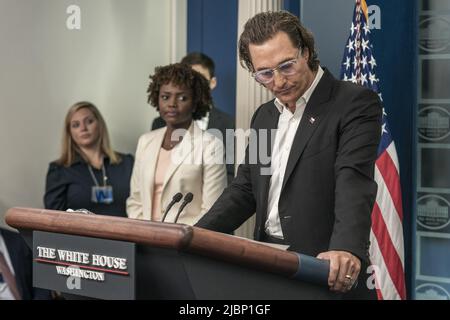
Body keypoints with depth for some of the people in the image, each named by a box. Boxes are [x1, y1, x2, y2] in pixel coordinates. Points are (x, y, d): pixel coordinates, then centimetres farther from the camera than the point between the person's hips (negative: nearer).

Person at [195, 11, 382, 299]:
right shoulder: (264, 116, 14)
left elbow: (353, 182, -21)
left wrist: (346, 249, -36)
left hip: (329, 275, -6)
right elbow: (245, 189, 15)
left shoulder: (355, 103, -7)